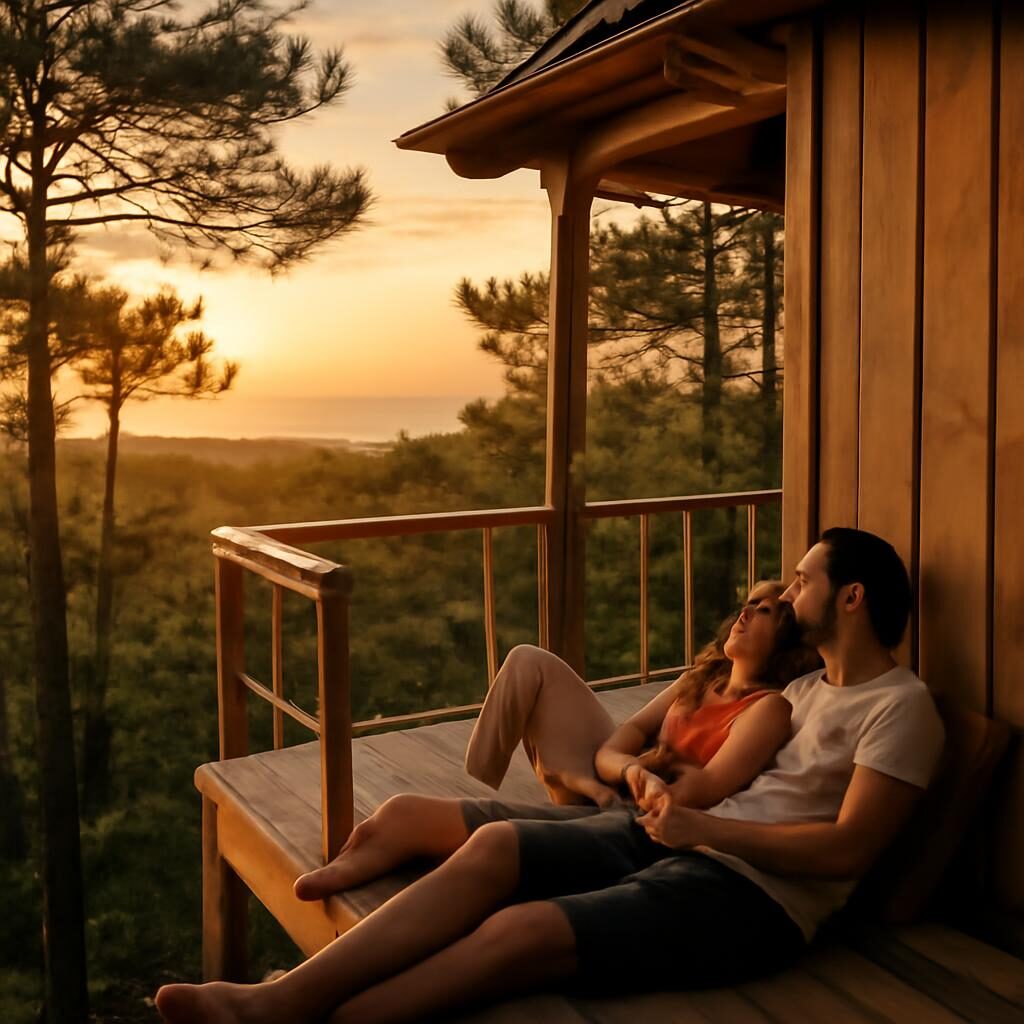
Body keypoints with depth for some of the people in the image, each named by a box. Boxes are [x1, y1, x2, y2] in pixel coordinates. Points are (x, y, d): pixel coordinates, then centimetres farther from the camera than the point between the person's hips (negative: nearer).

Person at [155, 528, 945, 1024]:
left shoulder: (901, 705, -2)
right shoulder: (810, 687, 24)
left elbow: (848, 848, -14)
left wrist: (704, 826, -13)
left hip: (752, 894, -7)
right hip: (678, 837, 7)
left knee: (522, 931, -27)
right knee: (494, 846, -17)